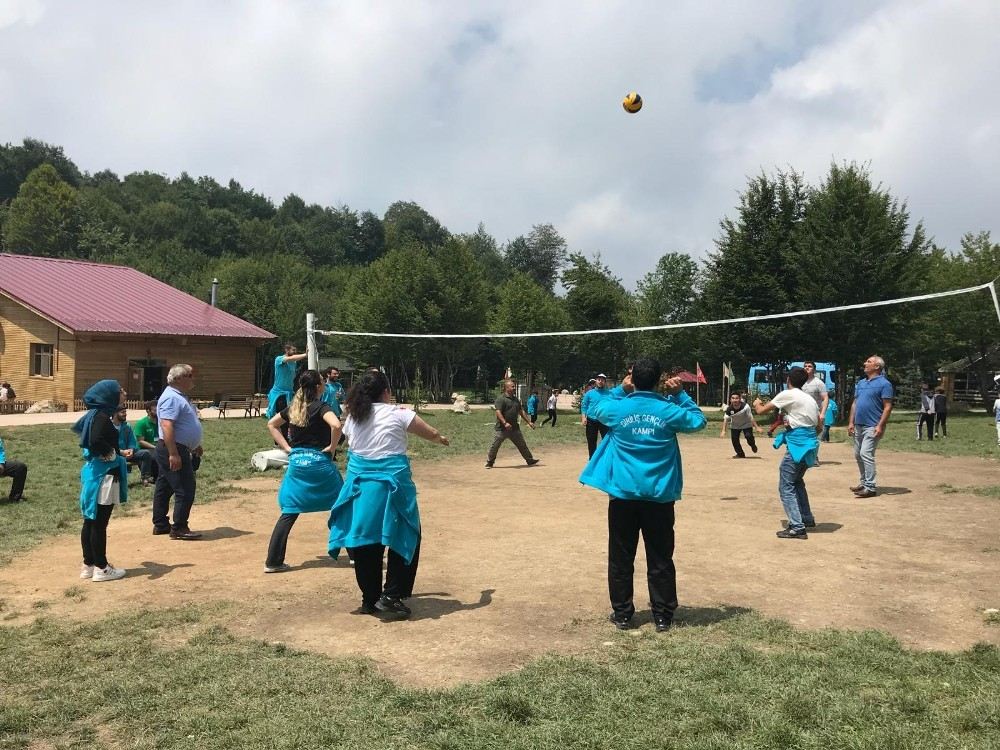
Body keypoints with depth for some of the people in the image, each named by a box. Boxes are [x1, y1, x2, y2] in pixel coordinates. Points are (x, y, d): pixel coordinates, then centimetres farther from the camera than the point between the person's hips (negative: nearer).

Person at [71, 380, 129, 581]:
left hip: (94, 473, 10)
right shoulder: (102, 417, -18)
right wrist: (112, 454, -14)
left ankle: (88, 565, 22)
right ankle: (101, 568, 7)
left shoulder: (96, 415, 10)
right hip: (103, 475, -10)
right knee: (99, 523, -1)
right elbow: (96, 442, -32)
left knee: (91, 521, 14)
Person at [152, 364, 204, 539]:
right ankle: (179, 528, -3)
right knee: (185, 488, -9)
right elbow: (166, 426, -27)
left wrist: (195, 445, 29)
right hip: (173, 449, -11)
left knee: (164, 487, 16)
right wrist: (173, 454, -31)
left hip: (173, 450, 11)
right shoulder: (172, 398, -18)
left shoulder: (179, 396, 16)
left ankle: (160, 524, 25)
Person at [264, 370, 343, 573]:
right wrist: (332, 447, -13)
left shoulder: (293, 407, 9)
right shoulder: (321, 407, -9)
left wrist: (287, 447, 13)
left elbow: (271, 424, 20)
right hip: (319, 463, -5)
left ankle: (273, 562, 6)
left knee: (288, 513, 8)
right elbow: (336, 425, -28)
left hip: (296, 462, 5)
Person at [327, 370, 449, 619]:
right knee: (404, 541, 7)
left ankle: (370, 599, 21)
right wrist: (441, 438, 29)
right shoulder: (398, 414, -2)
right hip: (391, 485, -5)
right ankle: (390, 598, 2)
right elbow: (432, 434, 7)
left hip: (359, 484, 5)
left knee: (366, 543, 12)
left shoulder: (352, 417, 10)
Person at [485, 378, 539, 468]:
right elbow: (498, 412, -21)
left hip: (514, 428, 6)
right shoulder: (500, 399, -12)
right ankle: (489, 462, 14)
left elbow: (521, 411, 21)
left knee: (522, 445, 12)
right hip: (501, 428, -6)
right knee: (495, 446, 0)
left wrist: (529, 422, 18)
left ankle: (530, 460, 23)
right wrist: (505, 423, -32)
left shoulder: (516, 399, 14)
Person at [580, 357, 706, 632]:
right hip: (659, 495, 0)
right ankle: (662, 616, 18)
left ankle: (622, 614, 18)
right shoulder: (668, 411, -7)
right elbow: (699, 421, 12)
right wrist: (680, 394, 13)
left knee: (621, 558, 11)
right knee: (660, 560, 10)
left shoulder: (618, 408, -6)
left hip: (623, 493, 0)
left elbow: (596, 407, 18)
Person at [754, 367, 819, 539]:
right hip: (810, 444, 8)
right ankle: (807, 519, 31)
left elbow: (761, 411, -3)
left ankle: (797, 528, -9)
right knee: (797, 481, 25)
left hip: (797, 445, -8)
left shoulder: (788, 395, -6)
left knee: (786, 487, -3)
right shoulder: (810, 398, 15)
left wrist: (757, 404, 19)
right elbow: (818, 422, 21)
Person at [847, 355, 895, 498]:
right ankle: (863, 482, 26)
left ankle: (870, 487, -11)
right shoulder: (860, 383, 16)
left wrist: (880, 426, -19)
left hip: (872, 427, -8)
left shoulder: (884, 384, -7)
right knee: (858, 455, 13)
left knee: (866, 454, -15)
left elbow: (888, 407, -12)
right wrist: (851, 422, 11)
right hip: (858, 426, 8)